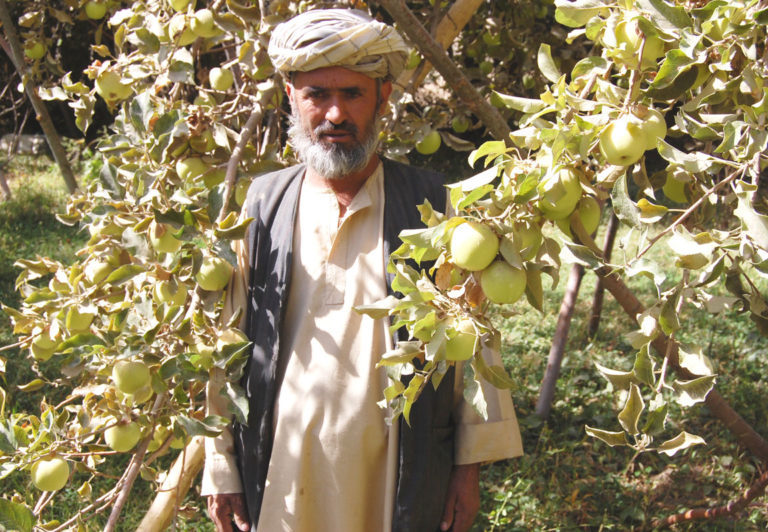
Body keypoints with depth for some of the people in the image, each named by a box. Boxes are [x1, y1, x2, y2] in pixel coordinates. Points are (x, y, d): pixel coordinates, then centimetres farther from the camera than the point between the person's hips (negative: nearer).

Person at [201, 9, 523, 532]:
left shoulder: (431, 205, -3)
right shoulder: (261, 206, 1)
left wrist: (470, 467, -2)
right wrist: (221, 465, 4)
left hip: (399, 484, -1)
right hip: (281, 481, 1)